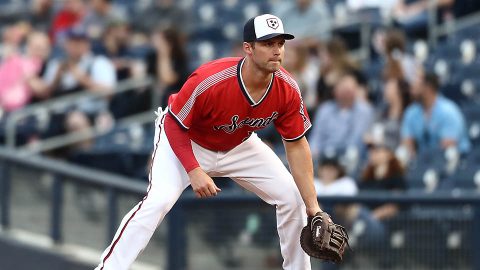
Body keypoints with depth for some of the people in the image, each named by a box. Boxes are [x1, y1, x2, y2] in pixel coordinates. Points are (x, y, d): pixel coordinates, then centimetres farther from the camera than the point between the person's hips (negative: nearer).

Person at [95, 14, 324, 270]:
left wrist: (313, 207, -16)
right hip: (185, 140, -5)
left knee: (293, 197, -1)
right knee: (158, 201, -27)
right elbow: (174, 126, -24)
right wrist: (194, 171, -37)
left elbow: (296, 145, -14)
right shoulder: (209, 81, -38)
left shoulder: (287, 90, -23)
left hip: (239, 146, 5)